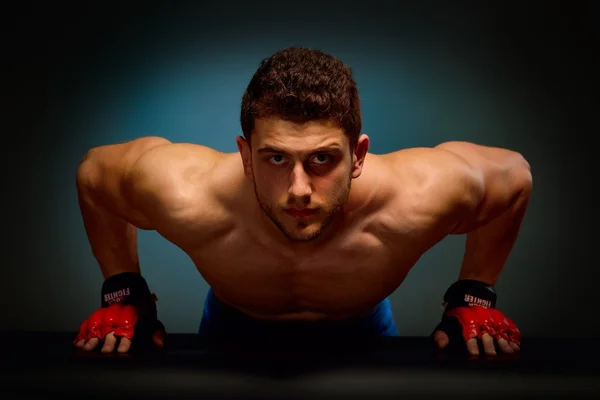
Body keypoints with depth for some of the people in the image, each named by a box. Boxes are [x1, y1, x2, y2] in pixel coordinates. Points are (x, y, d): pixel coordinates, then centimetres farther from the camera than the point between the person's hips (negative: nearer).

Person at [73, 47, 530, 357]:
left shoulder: (416, 201, -42)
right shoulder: (188, 199, -42)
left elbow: (514, 175, -19)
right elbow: (93, 171, -18)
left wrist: (473, 298, -16)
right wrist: (123, 295, -14)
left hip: (362, 327, 1)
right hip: (233, 325, 0)